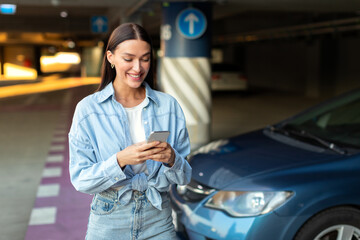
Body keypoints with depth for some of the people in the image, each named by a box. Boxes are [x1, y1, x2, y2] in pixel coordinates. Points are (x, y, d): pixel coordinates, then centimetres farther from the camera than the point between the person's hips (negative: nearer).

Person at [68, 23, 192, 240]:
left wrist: (171, 159, -21)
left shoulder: (169, 106, -3)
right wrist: (120, 160, -26)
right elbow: (80, 179, -10)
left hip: (158, 222, 1)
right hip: (108, 222, -1)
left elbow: (184, 177, 0)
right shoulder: (88, 108, -8)